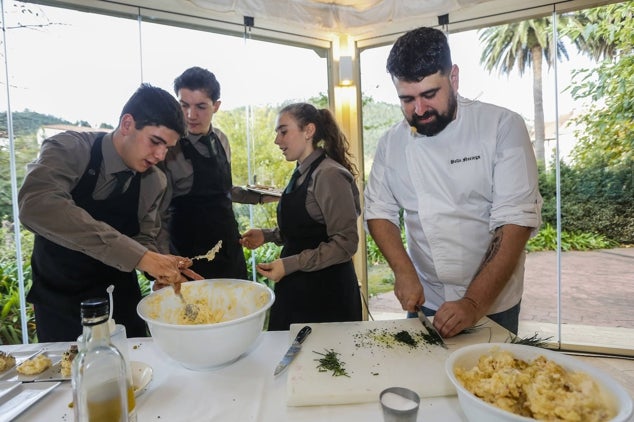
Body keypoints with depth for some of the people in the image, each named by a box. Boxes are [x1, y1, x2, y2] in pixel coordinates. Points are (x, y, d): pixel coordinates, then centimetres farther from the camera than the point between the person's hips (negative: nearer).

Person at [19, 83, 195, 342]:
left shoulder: (155, 181, -10)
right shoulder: (69, 149, -21)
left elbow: (144, 239, -4)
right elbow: (35, 206, -39)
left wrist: (159, 266, -27)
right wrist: (136, 255, -46)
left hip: (120, 297, 3)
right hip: (59, 299, -2)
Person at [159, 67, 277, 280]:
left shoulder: (221, 140, 2)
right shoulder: (169, 147, -16)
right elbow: (159, 215, -12)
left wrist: (258, 197, 9)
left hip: (230, 246, 6)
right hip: (191, 254, -6)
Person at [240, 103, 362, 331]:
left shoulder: (330, 175, -17)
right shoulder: (301, 174, 9)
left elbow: (345, 243, -20)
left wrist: (290, 264, -22)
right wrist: (267, 235, 4)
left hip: (326, 293, -8)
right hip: (296, 289, 8)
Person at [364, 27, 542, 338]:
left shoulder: (503, 126, -14)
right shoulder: (391, 142, -4)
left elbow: (516, 220, -19)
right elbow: (380, 211, 0)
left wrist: (474, 304, -25)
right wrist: (403, 270, -16)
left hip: (493, 303, -2)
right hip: (423, 301, 3)